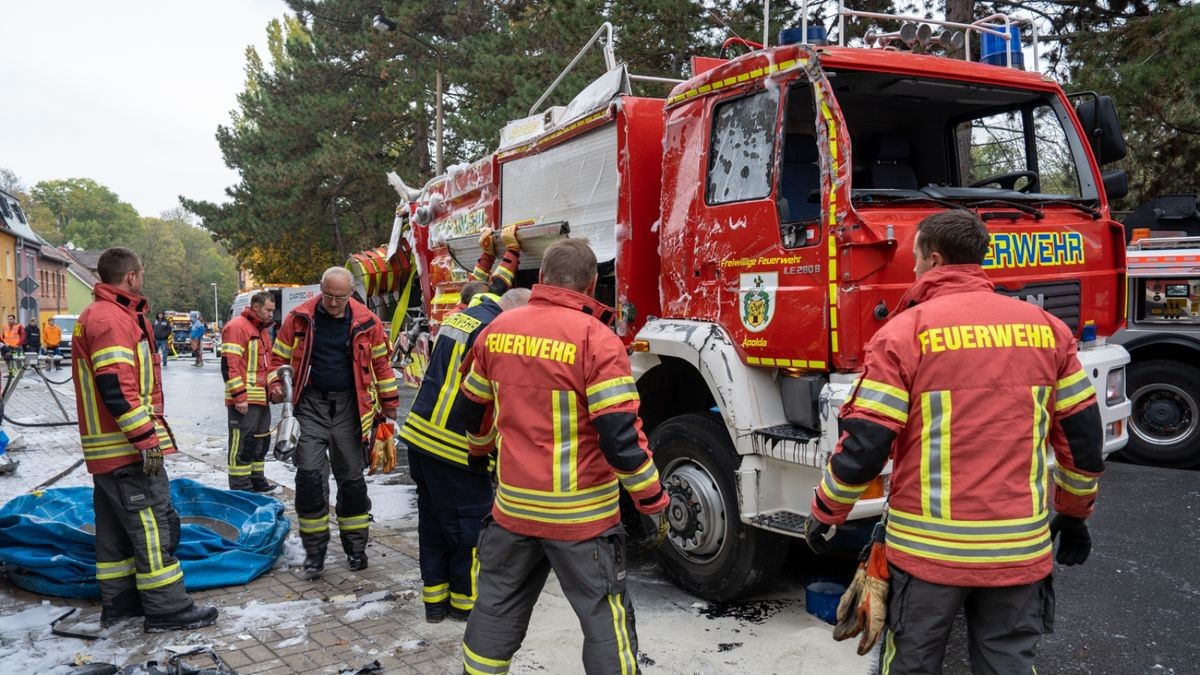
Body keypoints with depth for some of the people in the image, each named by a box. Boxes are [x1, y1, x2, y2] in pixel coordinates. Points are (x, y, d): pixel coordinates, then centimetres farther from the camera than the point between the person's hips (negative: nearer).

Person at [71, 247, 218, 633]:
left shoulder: (97, 315, 18)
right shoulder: (112, 318, -16)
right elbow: (117, 388, -24)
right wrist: (147, 439, -22)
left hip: (107, 447, 11)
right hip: (128, 447, -11)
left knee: (115, 525, 15)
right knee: (152, 524, -6)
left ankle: (118, 602, 25)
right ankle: (167, 609, 0)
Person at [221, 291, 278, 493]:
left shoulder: (262, 329, 18)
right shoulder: (237, 327, -12)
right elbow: (230, 365, -19)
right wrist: (239, 396, -22)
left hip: (262, 397, 10)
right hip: (244, 400, -10)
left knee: (261, 440, 17)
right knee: (243, 442, -5)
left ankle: (256, 480, 29)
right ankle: (240, 488, 2)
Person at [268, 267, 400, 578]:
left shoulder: (366, 322, -3)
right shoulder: (299, 319, -2)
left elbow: (381, 363, 7)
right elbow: (279, 356, 7)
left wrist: (390, 404, 9)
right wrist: (275, 384, -12)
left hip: (349, 406, 0)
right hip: (312, 404, 0)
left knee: (352, 476, 8)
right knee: (310, 473, -8)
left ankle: (355, 546, 22)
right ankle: (314, 549, 6)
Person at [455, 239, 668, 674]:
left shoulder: (498, 329, 3)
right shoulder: (595, 338, -16)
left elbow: (472, 409, 16)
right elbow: (620, 434, -20)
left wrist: (479, 452, 35)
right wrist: (652, 501, -8)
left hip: (513, 505, 5)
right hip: (579, 513, -5)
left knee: (497, 606, 21)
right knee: (605, 616, 8)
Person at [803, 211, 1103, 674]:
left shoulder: (904, 332, -10)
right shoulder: (1046, 328, 4)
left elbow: (865, 444, -12)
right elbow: (1083, 436, 9)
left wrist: (825, 513, 3)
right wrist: (1075, 512, 24)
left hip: (929, 547, -3)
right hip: (1020, 548, 4)